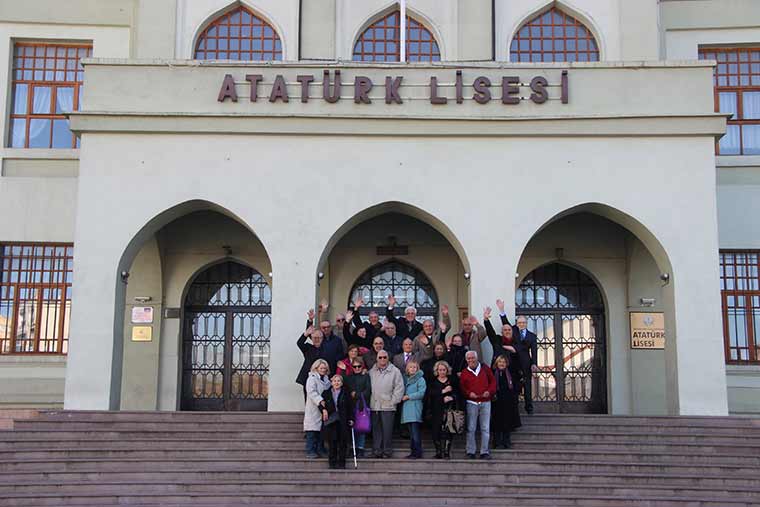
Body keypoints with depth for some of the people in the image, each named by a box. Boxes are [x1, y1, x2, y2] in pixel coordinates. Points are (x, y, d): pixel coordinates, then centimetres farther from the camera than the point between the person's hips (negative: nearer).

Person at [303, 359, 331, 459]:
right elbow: (312, 392, -20)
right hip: (313, 409, -7)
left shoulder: (326, 379, 17)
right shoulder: (312, 378, -6)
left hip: (323, 409, 7)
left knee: (321, 430, 10)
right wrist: (320, 401, -31)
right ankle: (310, 451, -3)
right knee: (312, 431, -6)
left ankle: (320, 450, 17)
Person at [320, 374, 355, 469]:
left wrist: (351, 419, -1)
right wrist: (324, 410, -8)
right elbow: (321, 405, 10)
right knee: (331, 443, 0)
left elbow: (350, 408, 6)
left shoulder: (346, 394, 6)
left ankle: (341, 462, 9)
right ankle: (332, 462, 9)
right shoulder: (326, 393, 7)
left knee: (342, 443, 0)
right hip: (330, 422, 0)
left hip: (343, 422, 0)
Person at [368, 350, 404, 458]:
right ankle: (377, 450, 11)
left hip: (388, 406, -3)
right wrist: (368, 400, 5)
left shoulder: (395, 371, 2)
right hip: (374, 406, 3)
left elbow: (399, 388, 0)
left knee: (387, 429, -4)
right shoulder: (372, 372, 13)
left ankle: (387, 451, 4)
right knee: (376, 429, 5)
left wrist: (393, 401, -5)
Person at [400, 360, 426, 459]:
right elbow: (402, 391, 25)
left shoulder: (420, 379, -3)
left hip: (415, 409, -6)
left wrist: (408, 396, -10)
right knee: (411, 431, 9)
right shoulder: (405, 378, 16)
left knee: (415, 432, -9)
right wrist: (402, 397, 5)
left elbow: (421, 393, -12)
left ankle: (417, 452, -7)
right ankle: (413, 451, 13)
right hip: (407, 410, 6)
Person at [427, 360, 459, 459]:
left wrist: (451, 397, -13)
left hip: (449, 409, 0)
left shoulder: (452, 380, 12)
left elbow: (457, 392, 5)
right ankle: (438, 452, 4)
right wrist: (443, 391, -13)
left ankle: (447, 452, -5)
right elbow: (430, 393, -5)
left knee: (448, 431, -8)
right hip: (437, 410, 1)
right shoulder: (433, 381, 11)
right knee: (437, 431, -3)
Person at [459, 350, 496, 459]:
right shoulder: (464, 372, 5)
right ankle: (470, 451, 7)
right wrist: (468, 393, -13)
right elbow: (461, 387, 5)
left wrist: (489, 391, -8)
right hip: (471, 403, -1)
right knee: (471, 428, 0)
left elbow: (493, 381, 10)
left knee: (485, 428, 2)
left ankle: (484, 452, 7)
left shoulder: (485, 369, 8)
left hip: (485, 402, 1)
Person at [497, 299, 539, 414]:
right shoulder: (513, 330, 13)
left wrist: (534, 364, -8)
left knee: (527, 385, 3)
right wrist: (501, 310, -13)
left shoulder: (532, 336, 12)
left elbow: (534, 351, 4)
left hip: (526, 363, 0)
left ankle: (529, 407, 10)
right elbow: (505, 323, 0)